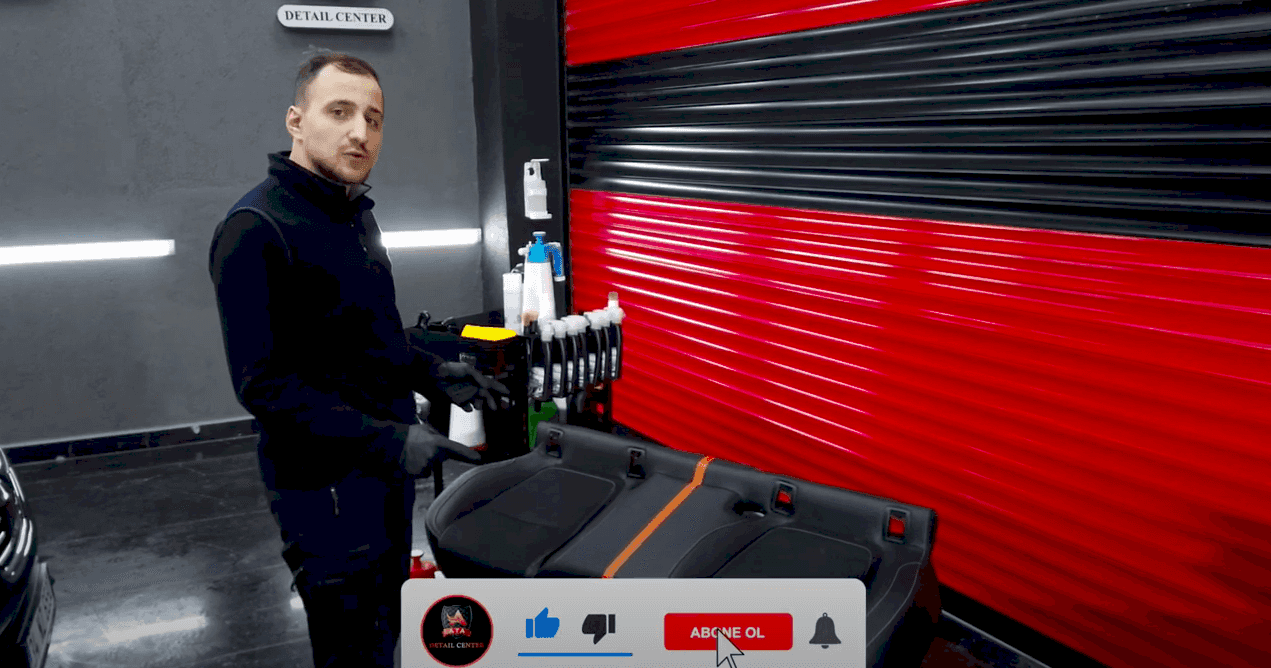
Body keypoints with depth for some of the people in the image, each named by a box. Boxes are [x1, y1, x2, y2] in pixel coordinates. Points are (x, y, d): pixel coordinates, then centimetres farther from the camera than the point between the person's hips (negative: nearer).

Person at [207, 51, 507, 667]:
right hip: (326, 486, -9)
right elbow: (264, 385, -23)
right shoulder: (256, 228, -19)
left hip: (388, 464, 9)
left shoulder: (354, 213, 11)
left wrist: (435, 374, 8)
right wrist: (388, 440, -28)